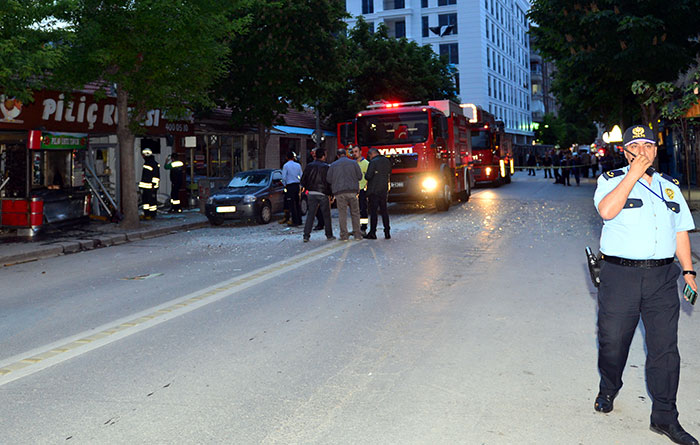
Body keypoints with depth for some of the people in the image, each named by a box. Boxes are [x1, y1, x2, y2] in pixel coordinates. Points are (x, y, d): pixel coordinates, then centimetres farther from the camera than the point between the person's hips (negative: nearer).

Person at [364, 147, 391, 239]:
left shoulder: (373, 162, -12)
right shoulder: (387, 161, 10)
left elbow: (368, 176, -17)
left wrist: (366, 175, 4)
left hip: (374, 191, -6)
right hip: (384, 190, 6)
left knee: (373, 211, -2)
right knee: (384, 211, 10)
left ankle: (372, 232, -2)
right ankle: (387, 232, 10)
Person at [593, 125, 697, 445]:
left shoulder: (670, 187, 15)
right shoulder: (612, 180, 1)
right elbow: (606, 211, -21)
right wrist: (633, 174, -18)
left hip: (662, 277, 3)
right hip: (619, 275, -3)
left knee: (665, 348, 1)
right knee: (613, 341, 6)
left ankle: (665, 418, 11)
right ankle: (608, 390, 35)